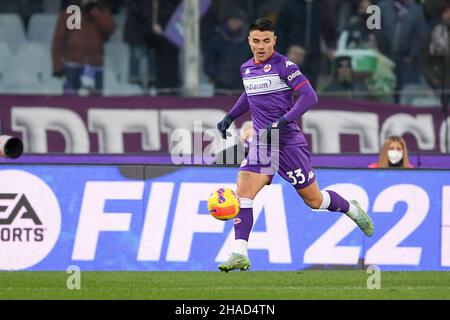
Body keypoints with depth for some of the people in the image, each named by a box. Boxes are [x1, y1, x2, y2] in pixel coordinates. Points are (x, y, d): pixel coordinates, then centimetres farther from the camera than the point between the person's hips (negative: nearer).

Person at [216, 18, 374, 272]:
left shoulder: (283, 65, -11)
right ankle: (240, 255, -18)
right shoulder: (246, 69, 9)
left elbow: (309, 96, -18)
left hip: (288, 141, -5)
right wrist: (230, 116, 20)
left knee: (314, 200, 6)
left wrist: (284, 121, -27)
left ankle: (353, 210, 36)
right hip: (261, 142, 5)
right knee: (243, 191, -15)